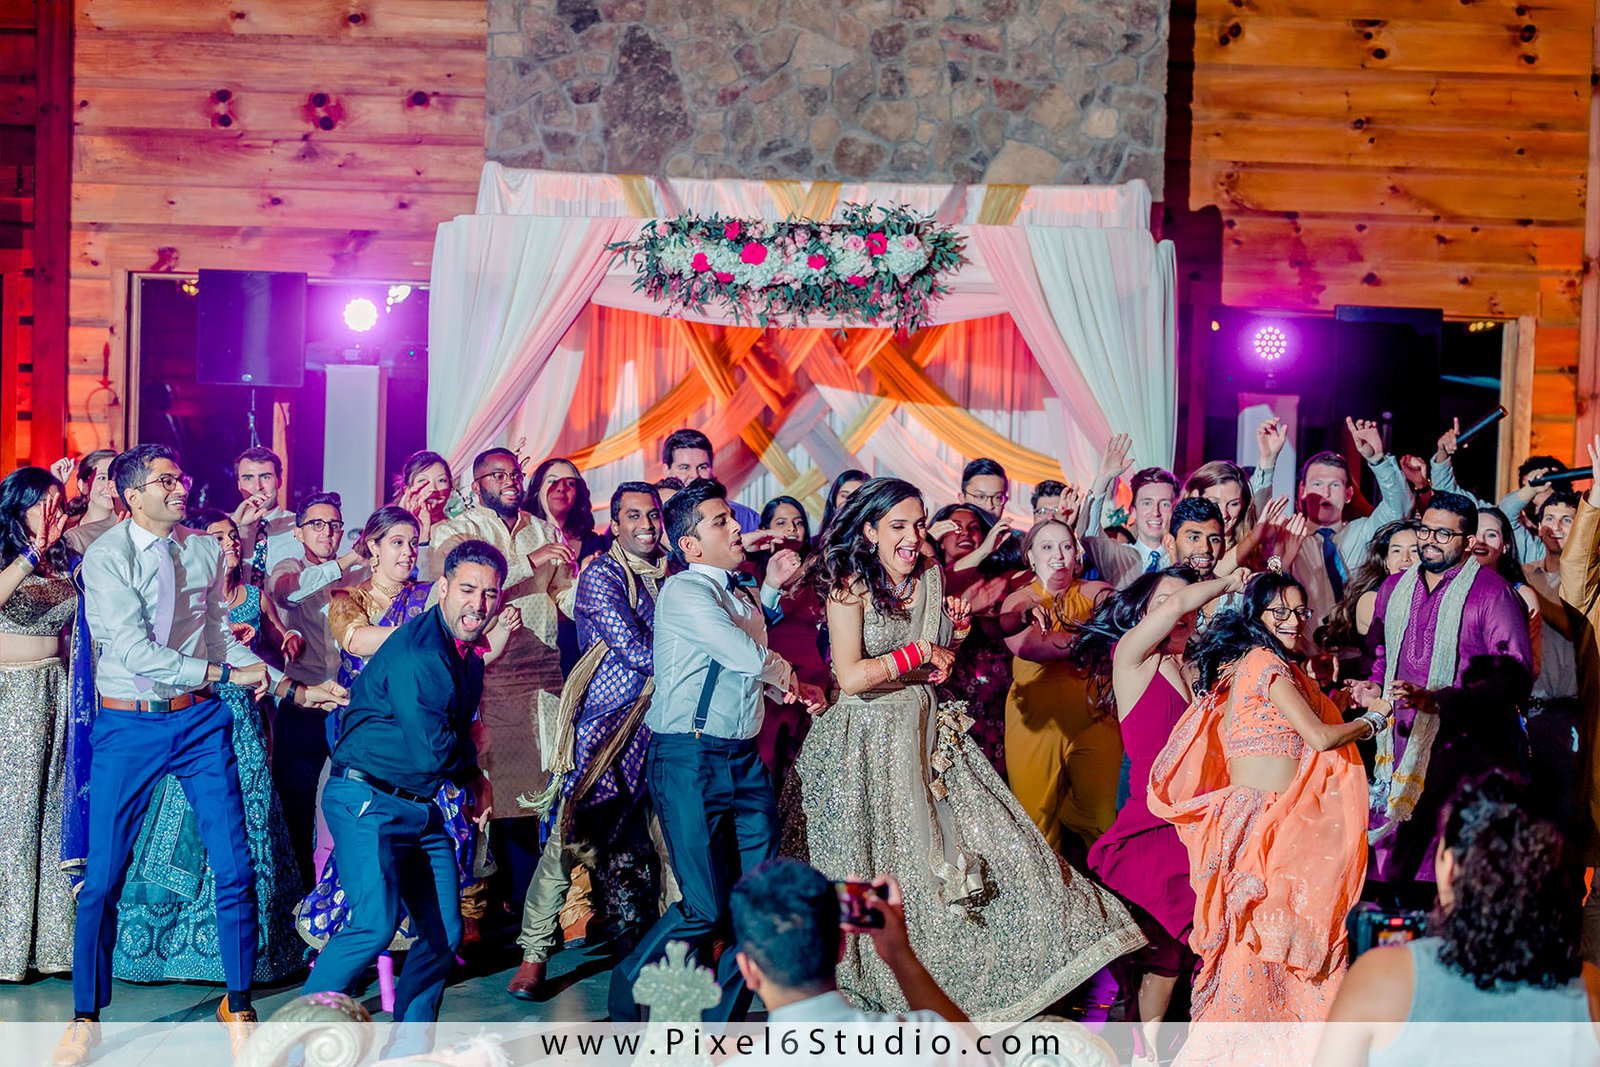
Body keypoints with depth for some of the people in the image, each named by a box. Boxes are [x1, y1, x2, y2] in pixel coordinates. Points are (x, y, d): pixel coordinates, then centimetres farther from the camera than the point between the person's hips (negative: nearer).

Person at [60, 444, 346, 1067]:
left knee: (234, 866, 1)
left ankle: (238, 1004, 18)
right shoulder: (106, 556, -9)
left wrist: (291, 688, 3)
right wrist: (228, 673, -17)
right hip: (128, 725, -3)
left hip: (201, 719, 4)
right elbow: (135, 652, -17)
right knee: (102, 876, 2)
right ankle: (86, 1017, 20)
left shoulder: (205, 551, 7)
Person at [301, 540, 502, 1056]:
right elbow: (433, 749, -23)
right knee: (375, 923, -22)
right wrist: (471, 761, -3)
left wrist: (475, 780, 8)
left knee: (444, 932, 6)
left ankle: (409, 1043, 21)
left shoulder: (470, 654, 10)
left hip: (422, 809, 9)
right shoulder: (415, 653, -20)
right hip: (367, 800, -9)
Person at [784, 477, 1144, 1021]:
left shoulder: (931, 579, 4)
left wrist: (958, 629, -5)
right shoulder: (849, 588, -13)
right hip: (866, 741, -5)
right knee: (879, 866, 3)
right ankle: (875, 983, 20)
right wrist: (919, 654, -15)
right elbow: (851, 677, -22)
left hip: (925, 732, 6)